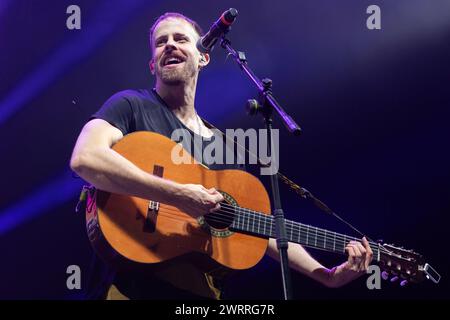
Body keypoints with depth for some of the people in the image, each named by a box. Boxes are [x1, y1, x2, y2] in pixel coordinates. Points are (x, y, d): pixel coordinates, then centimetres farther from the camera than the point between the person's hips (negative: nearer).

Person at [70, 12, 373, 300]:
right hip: (135, 285, -5)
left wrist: (329, 276, 4)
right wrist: (180, 195, -26)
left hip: (205, 288, 5)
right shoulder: (131, 105, -2)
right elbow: (85, 158, -21)